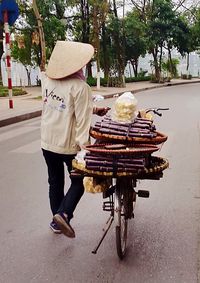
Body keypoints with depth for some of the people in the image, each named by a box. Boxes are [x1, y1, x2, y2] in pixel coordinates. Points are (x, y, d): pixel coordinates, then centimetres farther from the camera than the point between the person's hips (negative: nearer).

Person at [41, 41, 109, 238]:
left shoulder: (47, 80, -1)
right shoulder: (80, 87, -19)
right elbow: (82, 120, -22)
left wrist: (92, 109, 7)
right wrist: (83, 145, -18)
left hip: (47, 143, 6)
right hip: (69, 145, -5)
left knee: (55, 182, 19)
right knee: (78, 182, 13)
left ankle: (56, 221, 28)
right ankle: (63, 214, -6)